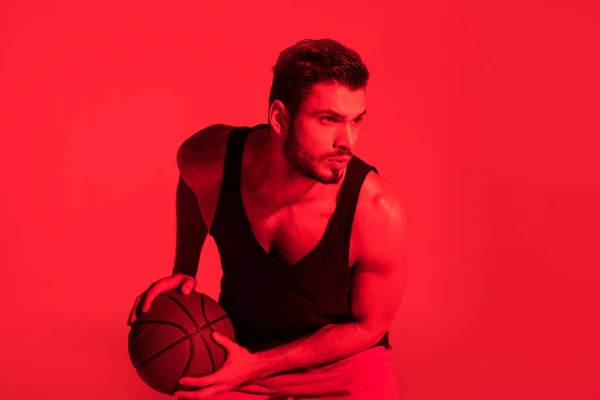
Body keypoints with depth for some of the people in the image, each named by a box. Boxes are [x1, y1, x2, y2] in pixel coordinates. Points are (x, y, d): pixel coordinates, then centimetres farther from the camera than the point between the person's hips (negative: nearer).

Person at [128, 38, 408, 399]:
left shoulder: (378, 212, -30)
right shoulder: (210, 159, -21)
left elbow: (368, 327, -14)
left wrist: (256, 366, -19)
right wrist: (184, 271, -4)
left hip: (344, 358, -1)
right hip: (240, 339, 2)